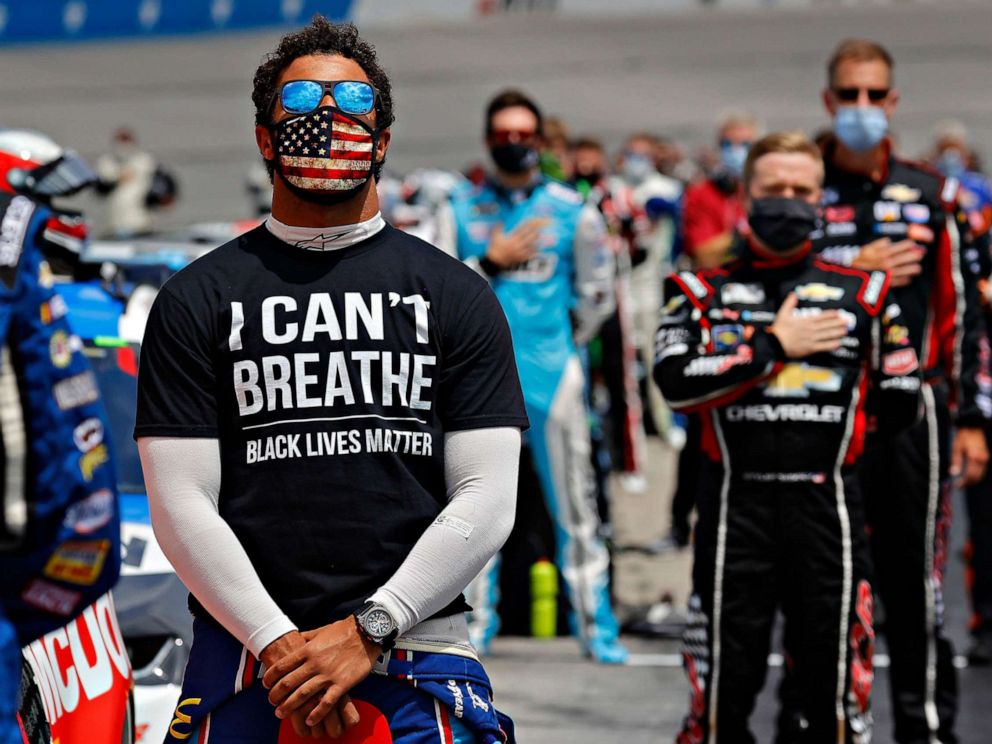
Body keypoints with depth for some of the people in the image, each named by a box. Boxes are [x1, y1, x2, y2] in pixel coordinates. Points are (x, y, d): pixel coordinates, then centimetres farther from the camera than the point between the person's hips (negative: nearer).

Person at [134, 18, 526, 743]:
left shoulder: (457, 295, 8)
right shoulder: (195, 300, 8)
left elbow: (487, 499, 1)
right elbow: (181, 502, 1)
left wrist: (367, 632, -10)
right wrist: (278, 644, -11)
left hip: (415, 659, 0)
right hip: (245, 655, 0)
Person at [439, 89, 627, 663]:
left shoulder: (573, 211, 5)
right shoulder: (461, 209, 8)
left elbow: (597, 295, 11)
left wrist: (560, 342, 8)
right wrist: (491, 261, -7)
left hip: (552, 376, -1)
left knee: (574, 503, -1)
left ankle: (595, 624, 4)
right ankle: (478, 619, 14)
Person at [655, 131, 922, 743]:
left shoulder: (862, 294, 9)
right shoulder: (701, 292, 7)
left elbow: (902, 405, 10)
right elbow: (677, 383, -10)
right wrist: (772, 347, -9)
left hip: (827, 508, 1)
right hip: (736, 506, -1)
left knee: (836, 688, 4)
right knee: (723, 689, 4)